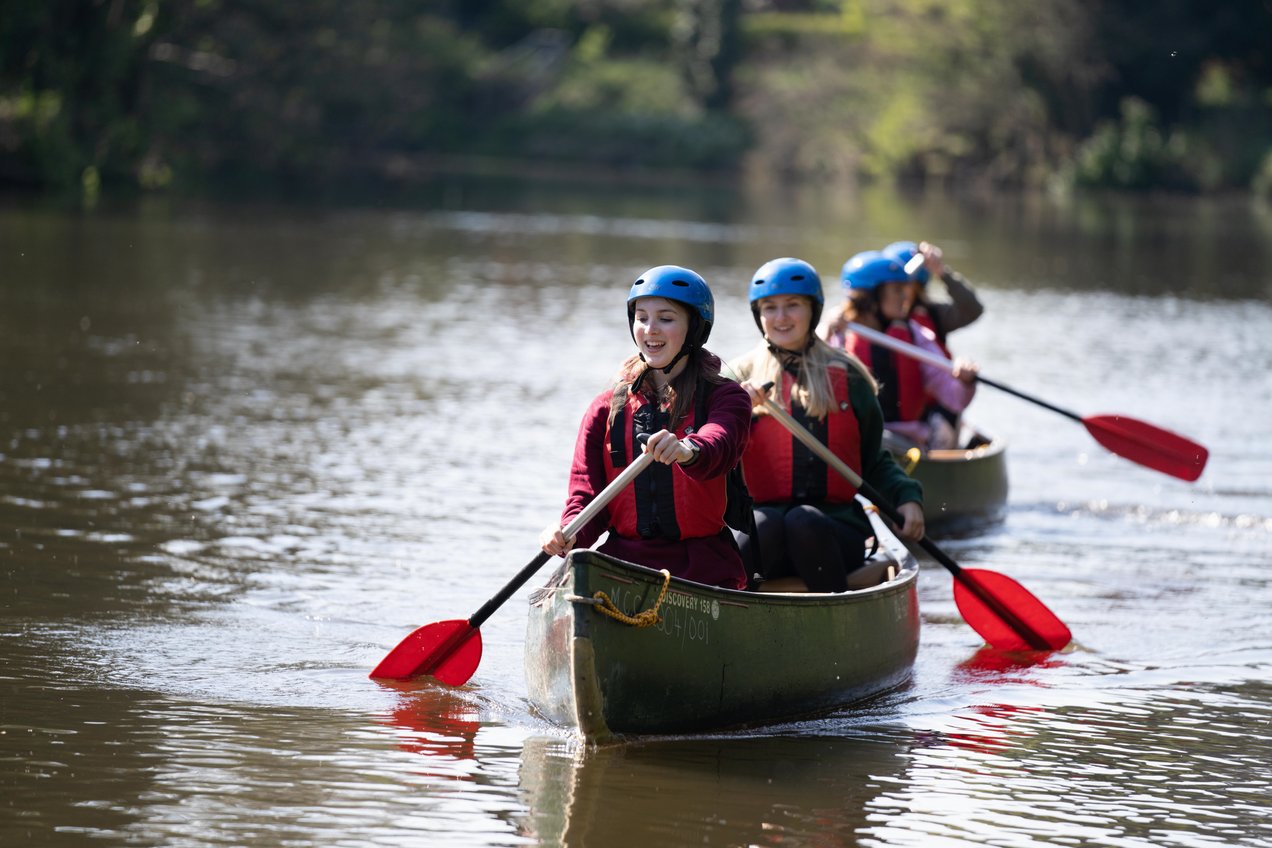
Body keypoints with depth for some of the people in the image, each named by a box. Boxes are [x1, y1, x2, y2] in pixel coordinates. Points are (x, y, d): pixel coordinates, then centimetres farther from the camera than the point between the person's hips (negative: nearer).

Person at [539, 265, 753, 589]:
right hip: (623, 560, 2)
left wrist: (689, 450, -45)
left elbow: (720, 446, -19)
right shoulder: (607, 408, 15)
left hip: (702, 568, -2)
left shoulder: (724, 398, 5)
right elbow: (586, 493, 8)